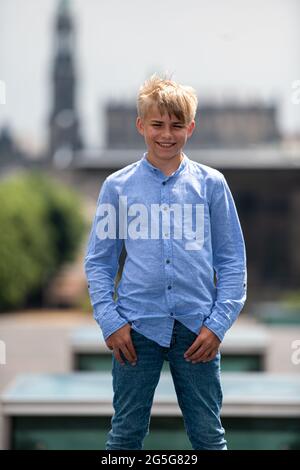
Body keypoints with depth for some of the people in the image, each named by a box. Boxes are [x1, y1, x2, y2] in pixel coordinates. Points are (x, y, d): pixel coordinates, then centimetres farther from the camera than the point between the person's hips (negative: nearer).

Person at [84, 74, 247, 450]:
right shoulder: (118, 186, 4)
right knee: (126, 433, 7)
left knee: (208, 434, 6)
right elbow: (98, 261, 7)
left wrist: (218, 323, -3)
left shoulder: (211, 184, 4)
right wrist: (110, 321, -5)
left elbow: (232, 261, 6)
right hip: (137, 327, 0)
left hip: (196, 328, 0)